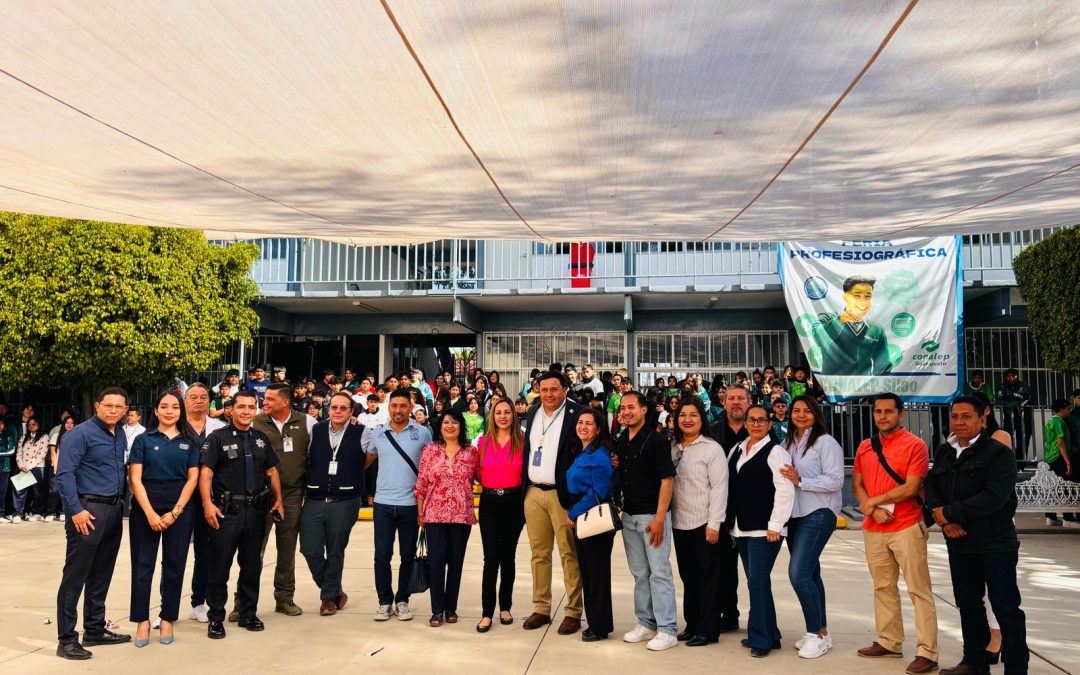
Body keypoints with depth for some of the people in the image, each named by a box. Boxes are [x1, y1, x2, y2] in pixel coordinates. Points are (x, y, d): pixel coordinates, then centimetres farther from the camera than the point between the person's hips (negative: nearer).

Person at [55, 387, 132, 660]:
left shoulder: (121, 436, 13)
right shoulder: (81, 434, -9)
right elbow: (65, 473, -15)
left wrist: (120, 504, 13)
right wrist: (76, 510, -19)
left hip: (114, 511, 8)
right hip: (88, 510, -7)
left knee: (101, 575, 14)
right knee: (75, 575, -2)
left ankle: (94, 630, 24)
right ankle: (67, 639, 4)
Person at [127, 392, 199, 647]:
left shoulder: (189, 443, 8)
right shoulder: (143, 440, 4)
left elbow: (192, 479, 2)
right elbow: (135, 479, -3)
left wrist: (175, 512, -8)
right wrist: (150, 513, -13)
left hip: (179, 511, 1)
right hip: (146, 510, -1)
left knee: (174, 566, 5)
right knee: (142, 565, 1)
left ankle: (168, 620, 16)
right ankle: (142, 621, 11)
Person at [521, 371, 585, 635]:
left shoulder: (577, 414, -8)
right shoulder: (532, 414, 12)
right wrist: (523, 486, 13)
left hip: (562, 494, -6)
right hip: (533, 494, 6)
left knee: (569, 554, -1)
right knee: (539, 553, 12)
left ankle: (573, 612, 8)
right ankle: (541, 608, 22)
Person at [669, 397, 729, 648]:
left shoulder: (712, 448, -6)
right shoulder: (672, 447, 9)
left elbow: (719, 488, -10)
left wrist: (714, 524, -14)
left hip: (704, 523, -5)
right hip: (679, 523, 5)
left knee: (708, 577, 3)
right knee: (688, 576, 13)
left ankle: (708, 630, 12)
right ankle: (692, 624, 25)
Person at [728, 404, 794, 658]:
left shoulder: (775, 451, -8)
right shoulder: (736, 451, 14)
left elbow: (785, 491, -14)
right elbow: (731, 488, 18)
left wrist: (775, 525, -17)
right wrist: (731, 522, 16)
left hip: (764, 529, -7)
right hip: (741, 529, 7)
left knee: (757, 582, -7)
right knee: (757, 582, 14)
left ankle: (761, 639, 5)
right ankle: (769, 634, 25)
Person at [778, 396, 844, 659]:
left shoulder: (826, 442, -8)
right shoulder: (789, 442, 12)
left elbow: (835, 480, -15)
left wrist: (800, 481, -19)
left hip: (818, 514, -7)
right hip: (795, 514, 8)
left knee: (798, 573, -15)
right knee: (810, 573, 14)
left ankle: (817, 634, -1)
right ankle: (821, 631, 25)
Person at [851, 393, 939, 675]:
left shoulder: (915, 445, -7)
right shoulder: (864, 447, 11)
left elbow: (911, 487, -14)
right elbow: (857, 484, 10)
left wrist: (876, 500, -7)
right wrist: (873, 511, -7)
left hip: (906, 528, -6)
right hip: (873, 529, 6)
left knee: (919, 590, -3)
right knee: (883, 587, 13)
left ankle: (927, 652, 1)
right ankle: (889, 642, 24)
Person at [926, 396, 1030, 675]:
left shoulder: (998, 453, -12)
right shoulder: (943, 452, 10)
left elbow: (994, 497, -22)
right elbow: (931, 487, 7)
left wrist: (949, 513, -16)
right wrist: (945, 521, -11)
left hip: (995, 545, -6)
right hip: (958, 544, 7)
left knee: (1006, 608, 1)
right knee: (968, 604, 17)